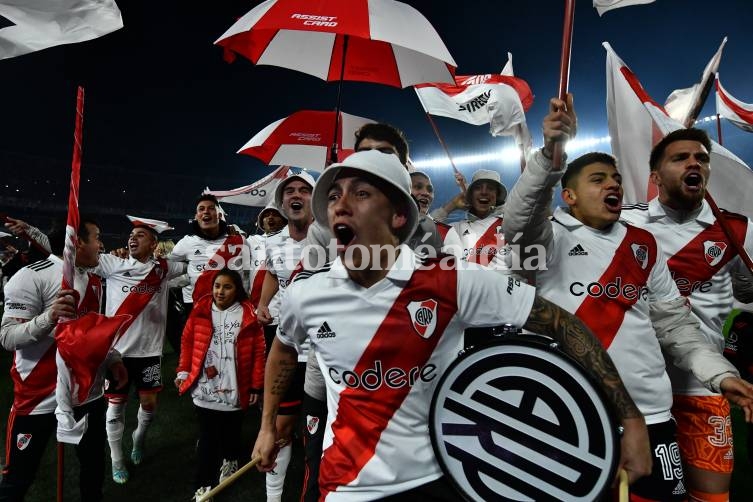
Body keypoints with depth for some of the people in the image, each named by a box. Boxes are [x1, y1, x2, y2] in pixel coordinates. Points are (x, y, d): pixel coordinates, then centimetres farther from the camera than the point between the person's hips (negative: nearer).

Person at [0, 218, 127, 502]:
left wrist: (113, 359, 16)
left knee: (94, 464, 19)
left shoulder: (94, 282, 9)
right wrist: (48, 317, -34)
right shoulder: (32, 277, -15)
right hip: (40, 398, -7)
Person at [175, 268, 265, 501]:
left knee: (231, 431, 20)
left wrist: (256, 386, -3)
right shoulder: (201, 310, -2)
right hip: (204, 388, 0)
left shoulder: (248, 315, -8)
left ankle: (230, 460, 47)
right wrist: (183, 371, 6)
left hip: (234, 389, 0)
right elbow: (188, 341, 8)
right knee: (207, 436, 5)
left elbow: (258, 352, -5)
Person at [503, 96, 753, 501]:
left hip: (649, 409, 4)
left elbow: (675, 322, 15)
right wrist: (551, 152, -37)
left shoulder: (644, 245, 13)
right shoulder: (552, 237, -2)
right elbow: (518, 220, -25)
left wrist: (719, 372, 2)